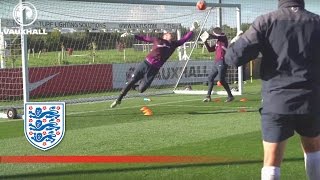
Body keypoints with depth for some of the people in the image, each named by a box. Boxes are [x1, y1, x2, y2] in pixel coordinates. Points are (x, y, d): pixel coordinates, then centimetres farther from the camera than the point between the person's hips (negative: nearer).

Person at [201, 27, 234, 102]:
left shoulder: (224, 38, -4)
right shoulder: (218, 42, 19)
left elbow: (214, 36, -20)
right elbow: (210, 49, 25)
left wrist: (208, 36, -3)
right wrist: (205, 42, 13)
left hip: (222, 61, -9)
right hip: (216, 62, 9)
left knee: (221, 79, -15)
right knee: (210, 78, 10)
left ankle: (230, 96, -8)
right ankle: (208, 96, 15)